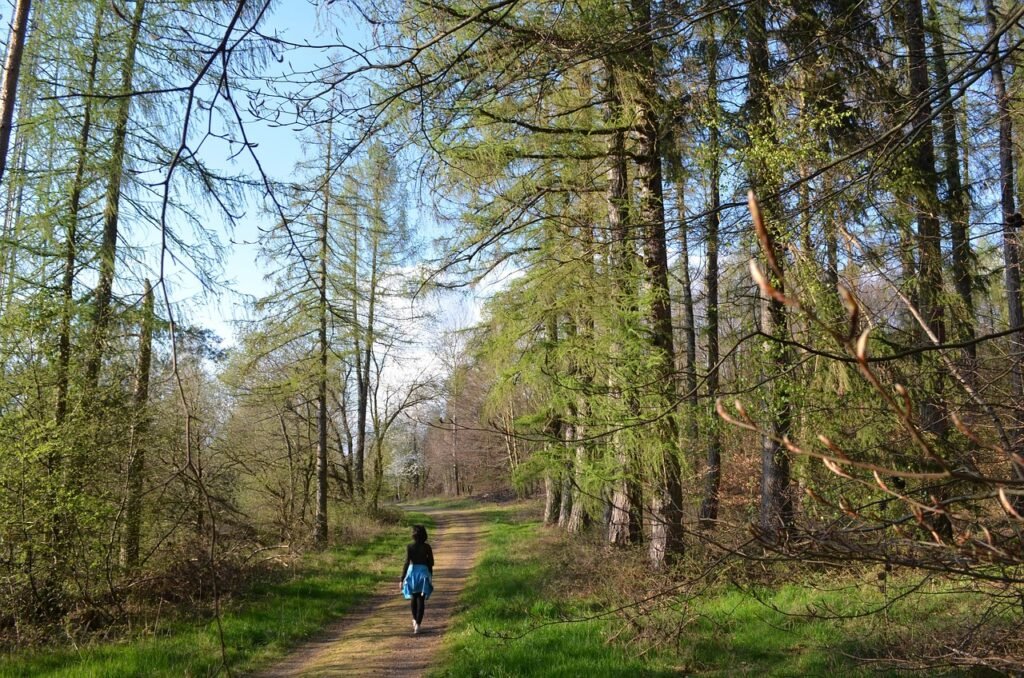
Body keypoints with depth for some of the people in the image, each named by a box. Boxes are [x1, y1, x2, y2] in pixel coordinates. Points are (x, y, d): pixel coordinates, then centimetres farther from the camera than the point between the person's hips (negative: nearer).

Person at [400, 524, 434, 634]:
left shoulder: (409, 547, -9)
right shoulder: (427, 547, -6)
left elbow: (406, 563, -11)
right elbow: (431, 563, 1)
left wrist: (402, 579, -6)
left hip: (412, 573, 0)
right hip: (424, 573, 0)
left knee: (414, 597, 22)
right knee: (421, 600, 3)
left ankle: (415, 620, 37)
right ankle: (417, 624, -9)